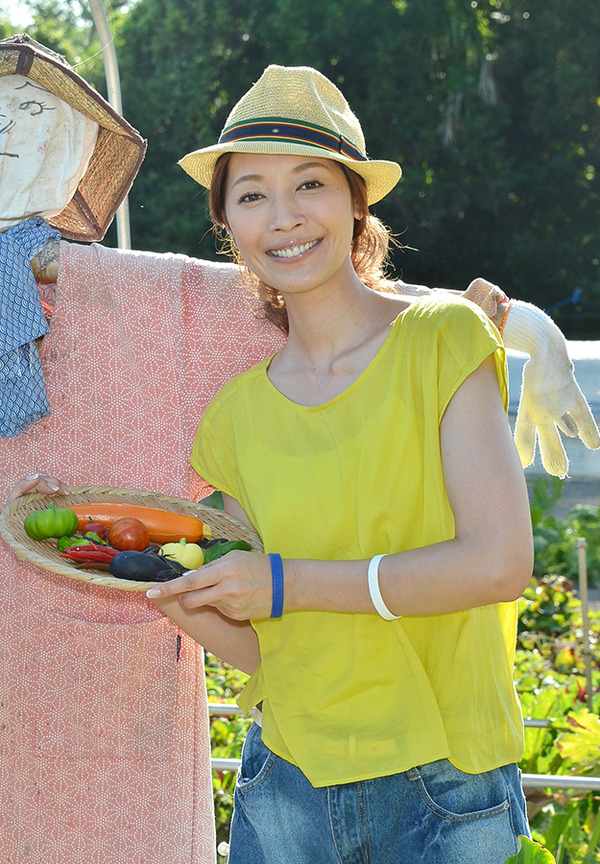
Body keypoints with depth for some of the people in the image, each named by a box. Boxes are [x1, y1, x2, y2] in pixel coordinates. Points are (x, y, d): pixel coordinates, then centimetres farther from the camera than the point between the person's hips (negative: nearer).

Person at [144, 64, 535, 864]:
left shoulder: (442, 341, -7)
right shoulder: (236, 415, 3)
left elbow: (501, 561, -17)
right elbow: (260, 646, 4)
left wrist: (286, 583, -16)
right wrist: (172, 592, -14)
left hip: (444, 792, -3)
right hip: (287, 783, 3)